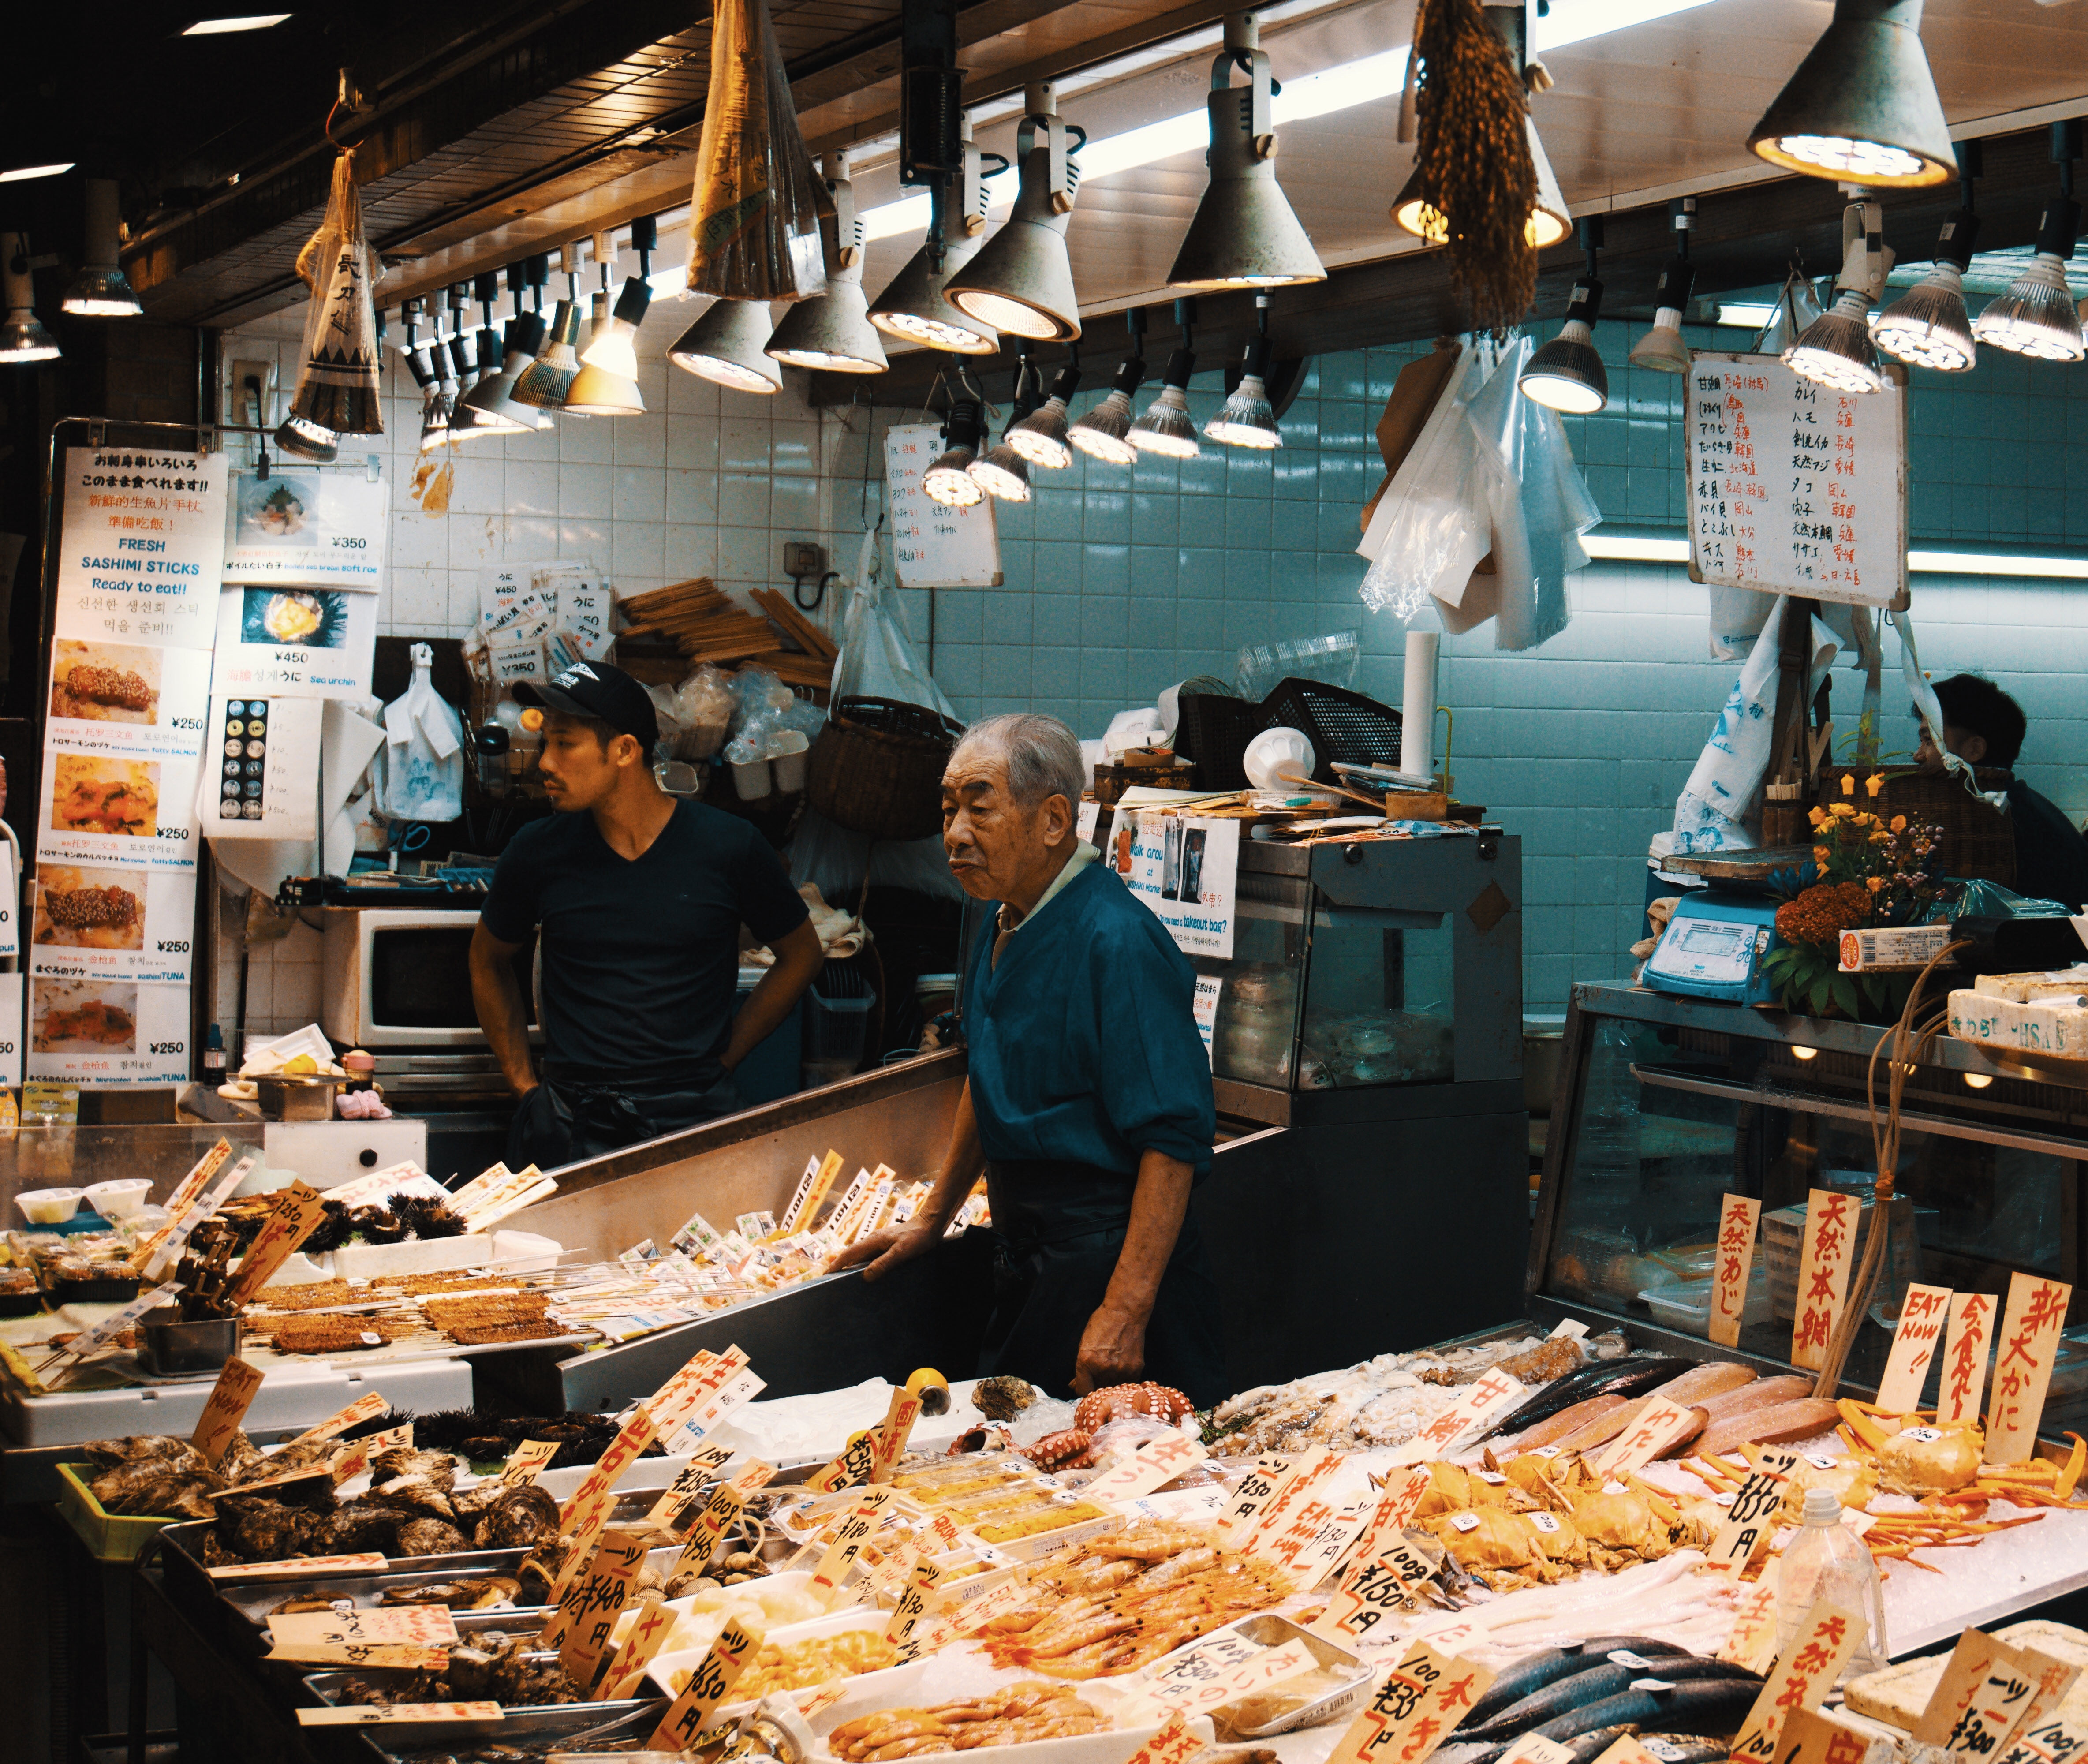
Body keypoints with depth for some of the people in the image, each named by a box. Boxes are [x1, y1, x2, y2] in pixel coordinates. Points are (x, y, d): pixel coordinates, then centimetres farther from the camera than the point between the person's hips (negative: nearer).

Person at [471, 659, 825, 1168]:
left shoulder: (727, 848, -1)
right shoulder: (538, 852, 4)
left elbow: (802, 955, 13)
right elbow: (489, 960, 21)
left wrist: (722, 1056, 8)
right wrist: (523, 1083, 13)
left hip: (693, 1116, -1)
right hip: (570, 1119, 1)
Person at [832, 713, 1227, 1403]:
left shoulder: (1117, 943, -19)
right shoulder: (1007, 930, 11)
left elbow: (1173, 1139, -23)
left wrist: (1125, 1311, -28)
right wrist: (930, 1222, 29)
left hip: (1105, 1261, -9)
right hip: (1025, 1256, 9)